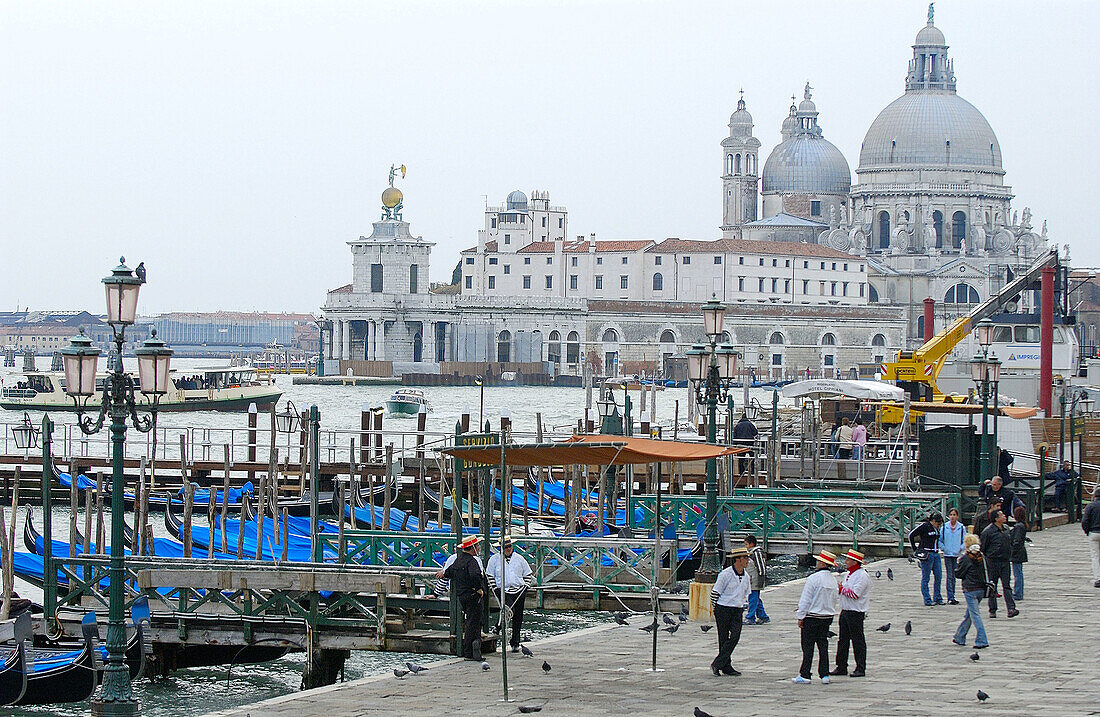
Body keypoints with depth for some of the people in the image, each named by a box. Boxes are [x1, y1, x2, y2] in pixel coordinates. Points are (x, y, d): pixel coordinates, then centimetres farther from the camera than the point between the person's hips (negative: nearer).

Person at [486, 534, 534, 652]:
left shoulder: (519, 559, 12)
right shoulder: (495, 559, 5)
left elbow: (528, 574, 20)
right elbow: (489, 575, 6)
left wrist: (526, 587, 8)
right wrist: (495, 589, -3)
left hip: (519, 591, 3)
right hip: (503, 590, -3)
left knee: (518, 618, 4)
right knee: (509, 611, -29)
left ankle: (515, 643, 11)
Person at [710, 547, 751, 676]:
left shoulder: (745, 576, 10)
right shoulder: (725, 574, -10)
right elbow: (715, 593, -6)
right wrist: (715, 610, -3)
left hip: (737, 612, 5)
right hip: (724, 609, -5)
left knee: (735, 637, -9)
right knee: (724, 639, -1)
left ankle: (718, 664, -7)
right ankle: (725, 666, 5)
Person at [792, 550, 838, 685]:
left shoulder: (814, 578, -16)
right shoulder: (833, 580, 6)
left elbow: (806, 599, -15)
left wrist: (801, 617, -7)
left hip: (812, 618, -6)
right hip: (828, 617, 6)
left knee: (808, 647, -1)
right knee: (823, 646, 10)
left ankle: (804, 675, 0)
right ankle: (824, 675, 8)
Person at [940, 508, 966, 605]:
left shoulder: (962, 527, -1)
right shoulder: (944, 527, 0)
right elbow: (940, 539, 10)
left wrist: (961, 548, -7)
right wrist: (943, 548, -1)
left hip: (957, 554, 1)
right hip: (947, 554, -1)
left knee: (954, 576, 8)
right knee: (949, 576, -6)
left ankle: (951, 596, 17)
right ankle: (950, 598, -7)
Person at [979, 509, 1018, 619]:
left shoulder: (1006, 530, 10)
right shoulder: (988, 531, -10)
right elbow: (982, 548, -7)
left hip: (1005, 561, 5)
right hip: (993, 561, -5)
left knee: (1006, 585, -2)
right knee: (992, 586, 3)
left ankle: (1011, 609, -10)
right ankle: (992, 610, 11)